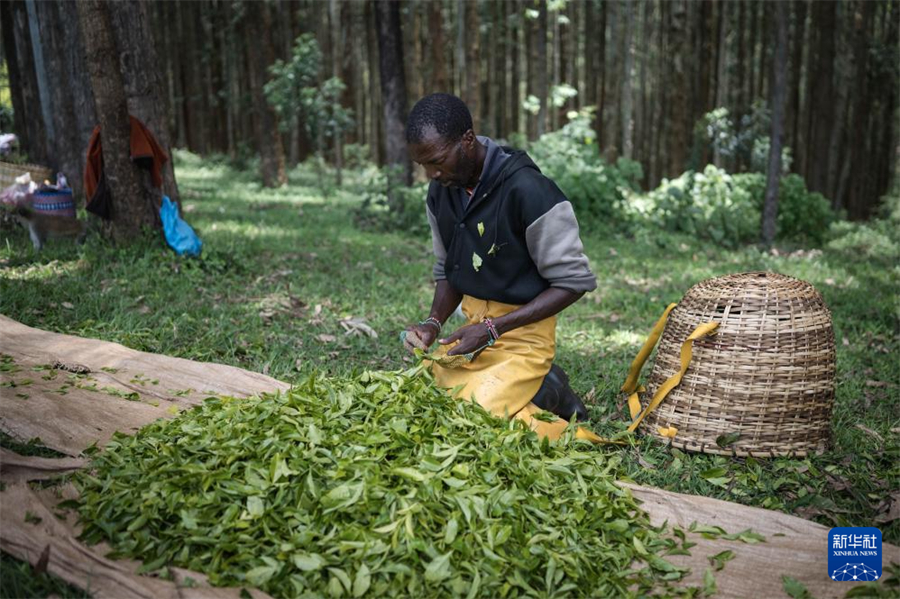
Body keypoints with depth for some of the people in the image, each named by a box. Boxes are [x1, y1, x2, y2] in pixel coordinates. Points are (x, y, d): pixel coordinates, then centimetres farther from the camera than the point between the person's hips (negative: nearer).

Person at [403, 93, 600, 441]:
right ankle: (532, 389, 14)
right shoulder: (441, 192, 1)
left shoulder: (527, 190, -21)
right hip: (474, 326, 7)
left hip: (522, 333, -7)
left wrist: (493, 329, -21)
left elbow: (574, 281, -16)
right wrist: (434, 322, -8)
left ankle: (544, 394, 7)